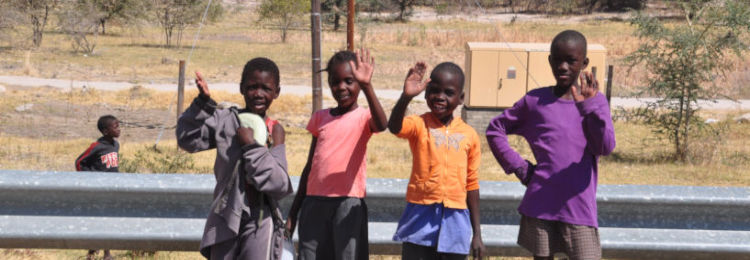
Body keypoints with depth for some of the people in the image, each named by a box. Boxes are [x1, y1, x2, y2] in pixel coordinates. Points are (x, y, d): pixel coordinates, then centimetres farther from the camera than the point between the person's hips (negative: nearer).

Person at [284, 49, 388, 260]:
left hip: (348, 202, -5)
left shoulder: (363, 118, 0)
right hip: (314, 203, 5)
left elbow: (381, 125, -26)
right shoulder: (320, 118, 13)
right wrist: (293, 213, 18)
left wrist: (367, 87, -39)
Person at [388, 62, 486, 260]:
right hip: (421, 220, -2)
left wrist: (477, 233, 11)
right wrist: (406, 97, -46)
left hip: (455, 222, 2)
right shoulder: (419, 125, -3)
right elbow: (394, 127, -27)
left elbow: (472, 185, 10)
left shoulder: (469, 135, 4)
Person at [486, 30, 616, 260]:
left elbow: (606, 147, -12)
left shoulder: (595, 101, 2)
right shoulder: (535, 101, 4)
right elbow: (495, 129, 14)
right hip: (540, 205, 1)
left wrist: (589, 106, -24)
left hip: (579, 208, -1)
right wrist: (518, 166, 4)